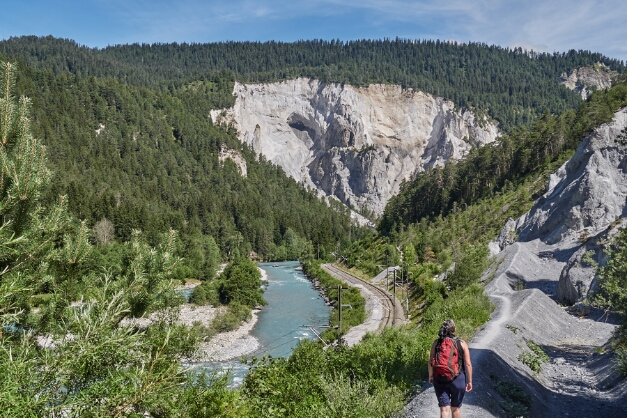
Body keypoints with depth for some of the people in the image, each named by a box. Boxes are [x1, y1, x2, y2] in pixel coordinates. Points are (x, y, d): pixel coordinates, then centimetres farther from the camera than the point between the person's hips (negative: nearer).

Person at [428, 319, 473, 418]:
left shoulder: (436, 343, -1)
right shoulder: (462, 343, -4)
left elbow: (431, 362, -1)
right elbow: (468, 364, -7)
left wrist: (431, 375, 14)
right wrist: (469, 381, 2)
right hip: (458, 380, 0)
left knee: (444, 409, 3)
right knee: (456, 408, 18)